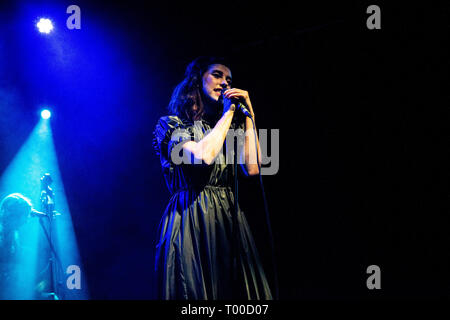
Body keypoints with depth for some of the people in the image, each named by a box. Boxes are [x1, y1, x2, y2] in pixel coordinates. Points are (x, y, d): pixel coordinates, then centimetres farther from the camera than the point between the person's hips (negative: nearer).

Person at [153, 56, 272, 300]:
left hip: (230, 220, 5)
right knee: (196, 291, -9)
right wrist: (228, 112, -4)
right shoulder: (173, 124, 4)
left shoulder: (231, 127, 19)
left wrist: (247, 115, 4)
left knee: (236, 293, -3)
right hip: (190, 221, -5)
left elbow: (252, 167, 2)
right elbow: (203, 155, -16)